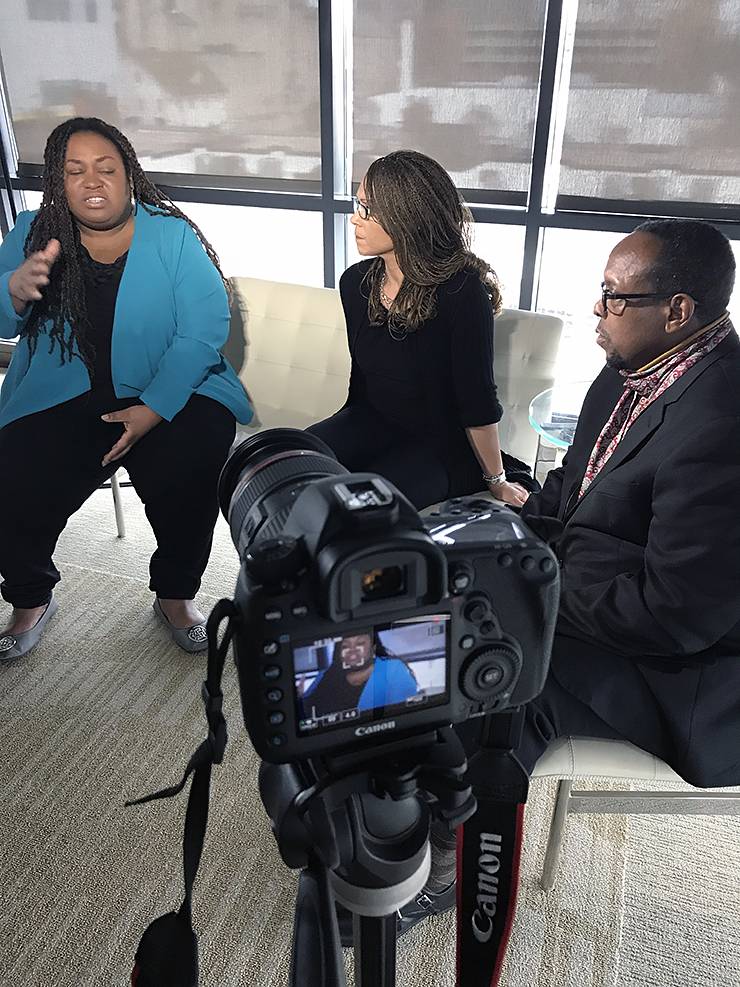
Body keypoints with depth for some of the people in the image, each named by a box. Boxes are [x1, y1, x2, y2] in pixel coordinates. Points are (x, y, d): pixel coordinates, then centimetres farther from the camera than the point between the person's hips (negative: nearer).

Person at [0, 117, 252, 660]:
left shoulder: (172, 235, -2)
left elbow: (206, 326, -12)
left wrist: (154, 409, -22)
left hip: (170, 394, -2)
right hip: (61, 401, 2)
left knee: (190, 478, -27)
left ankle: (175, 594, 4)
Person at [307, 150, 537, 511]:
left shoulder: (461, 291, -21)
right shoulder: (356, 282, 0)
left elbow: (477, 402, -16)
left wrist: (497, 481, -6)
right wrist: (343, 436, 19)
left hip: (443, 445, -5)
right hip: (373, 424, 6)